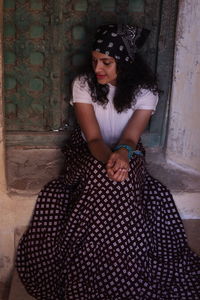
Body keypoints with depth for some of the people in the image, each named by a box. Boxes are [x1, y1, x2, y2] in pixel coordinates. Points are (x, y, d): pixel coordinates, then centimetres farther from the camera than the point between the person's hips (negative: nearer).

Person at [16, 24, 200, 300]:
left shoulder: (145, 90, -10)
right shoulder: (83, 84, -12)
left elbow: (130, 138, -17)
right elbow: (93, 138, -18)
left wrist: (122, 153, -43)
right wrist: (109, 159, -41)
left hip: (126, 155, 1)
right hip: (89, 154, 0)